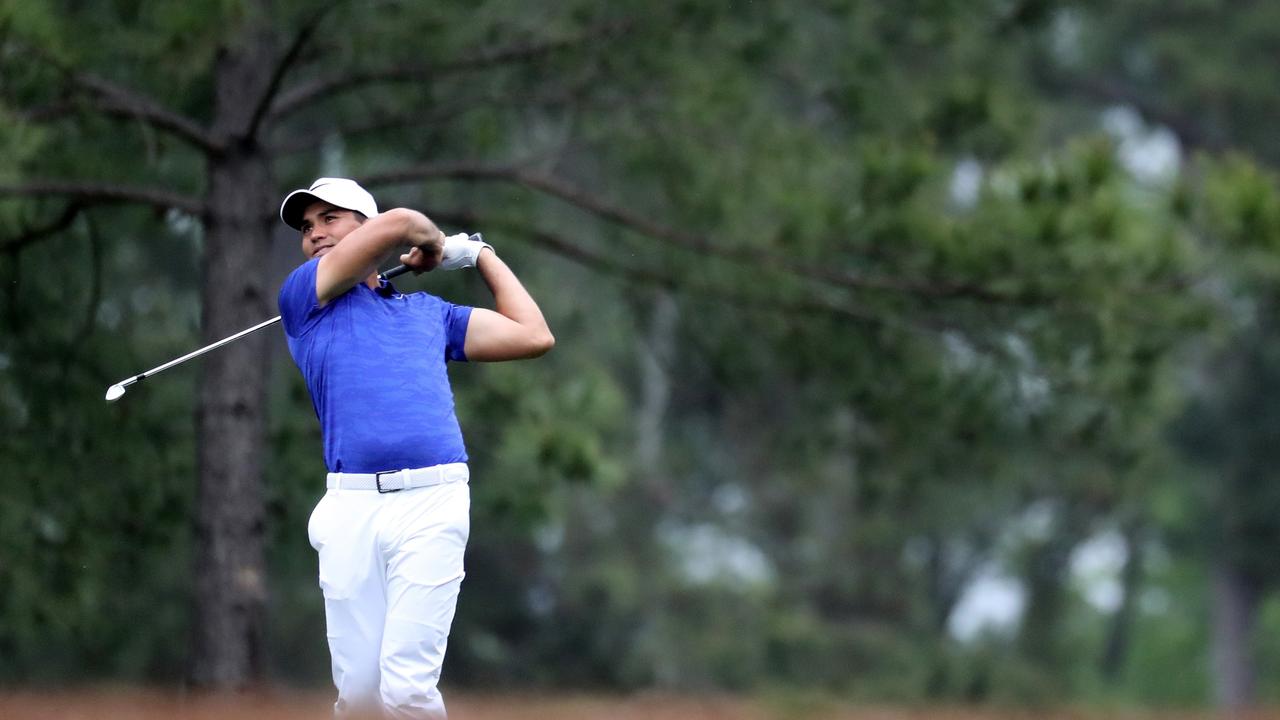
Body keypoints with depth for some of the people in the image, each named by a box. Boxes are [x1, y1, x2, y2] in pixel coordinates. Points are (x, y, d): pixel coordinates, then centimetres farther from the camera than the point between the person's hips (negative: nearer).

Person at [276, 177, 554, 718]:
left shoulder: (429, 312, 23)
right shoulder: (303, 298, 13)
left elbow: (533, 337, 21)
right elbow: (398, 225, 3)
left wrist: (480, 254, 30)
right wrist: (440, 245, 24)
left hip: (431, 505, 0)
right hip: (351, 506, 0)